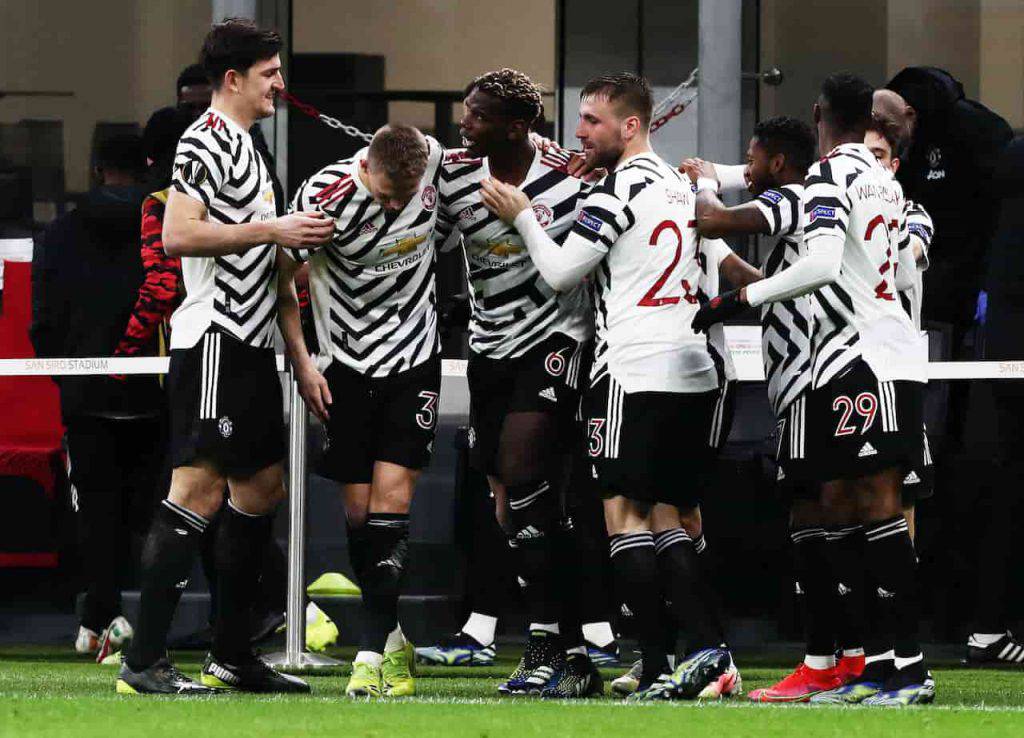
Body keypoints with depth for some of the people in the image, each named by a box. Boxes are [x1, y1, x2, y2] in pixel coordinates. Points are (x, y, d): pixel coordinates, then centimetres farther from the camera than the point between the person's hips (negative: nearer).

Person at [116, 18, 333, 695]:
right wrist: (271, 230, -19)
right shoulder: (207, 140, -10)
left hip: (250, 345, 11)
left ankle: (233, 656, 18)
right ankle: (144, 661, -16)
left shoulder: (245, 145, 21)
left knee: (262, 486, 12)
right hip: (214, 336, -11)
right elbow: (179, 235, -21)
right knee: (200, 487, -14)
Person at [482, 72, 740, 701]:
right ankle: (709, 651, -2)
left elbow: (560, 273, -4)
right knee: (673, 517, 10)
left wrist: (521, 215, 7)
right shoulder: (681, 184, 17)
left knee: (626, 513, -6)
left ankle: (658, 669, -14)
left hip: (635, 371, -8)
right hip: (696, 371, 8)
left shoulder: (620, 188, -9)